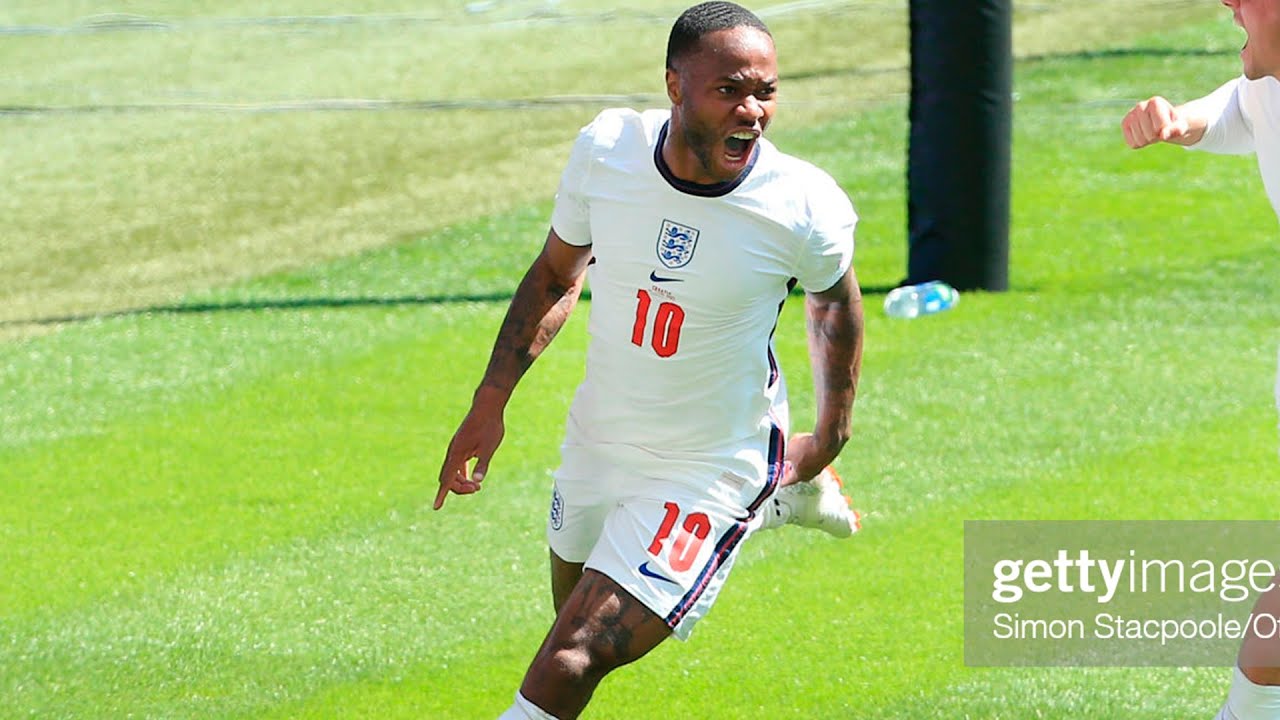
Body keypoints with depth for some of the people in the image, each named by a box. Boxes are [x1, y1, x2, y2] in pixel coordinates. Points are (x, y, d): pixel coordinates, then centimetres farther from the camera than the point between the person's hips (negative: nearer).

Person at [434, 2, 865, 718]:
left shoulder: (806, 208, -24)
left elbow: (835, 300, 0)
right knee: (578, 611, 31)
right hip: (598, 440, 5)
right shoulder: (605, 149, -16)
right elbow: (557, 275, 3)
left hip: (708, 470, -5)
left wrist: (830, 436, 7)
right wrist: (491, 402, 2)